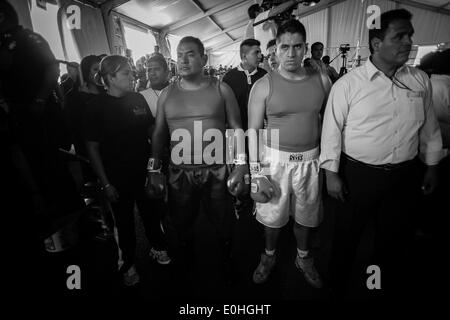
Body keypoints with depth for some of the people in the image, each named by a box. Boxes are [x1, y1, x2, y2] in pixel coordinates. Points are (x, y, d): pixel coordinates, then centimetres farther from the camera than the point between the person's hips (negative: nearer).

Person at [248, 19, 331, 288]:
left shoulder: (322, 81, 0)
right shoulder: (264, 85, -8)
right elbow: (253, 130, -9)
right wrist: (258, 173, -14)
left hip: (310, 160, 3)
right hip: (274, 159, -2)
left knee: (306, 215, 17)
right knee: (273, 215, 13)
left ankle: (304, 258, 44)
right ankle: (269, 255, 41)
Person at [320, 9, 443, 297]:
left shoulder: (420, 80, 3)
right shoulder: (348, 84, -10)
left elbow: (429, 128, 11)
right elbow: (332, 130, -9)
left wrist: (432, 166, 13)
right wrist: (332, 174, -10)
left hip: (405, 176, 4)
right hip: (357, 175, -3)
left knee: (395, 239, 21)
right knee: (347, 237, 13)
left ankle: (391, 286, 47)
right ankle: (338, 287, 39)